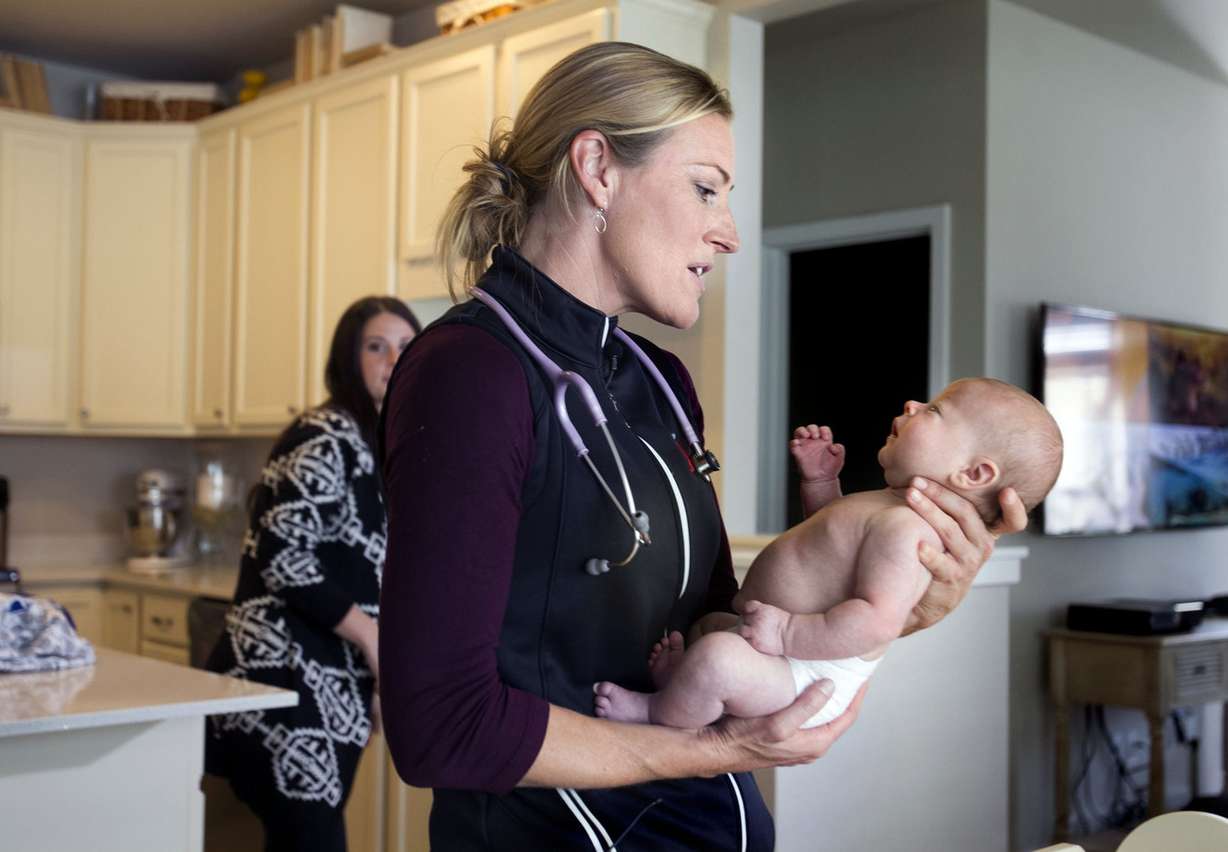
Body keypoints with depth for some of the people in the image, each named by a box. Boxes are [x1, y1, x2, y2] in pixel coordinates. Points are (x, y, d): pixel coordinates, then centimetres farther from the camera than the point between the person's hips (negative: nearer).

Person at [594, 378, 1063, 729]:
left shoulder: (906, 529, -25)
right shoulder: (894, 508, 11)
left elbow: (878, 621, -35)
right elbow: (832, 530, 29)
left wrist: (786, 633, -32)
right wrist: (819, 480, 14)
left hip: (808, 677, -12)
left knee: (717, 657, -35)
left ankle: (658, 715, -10)